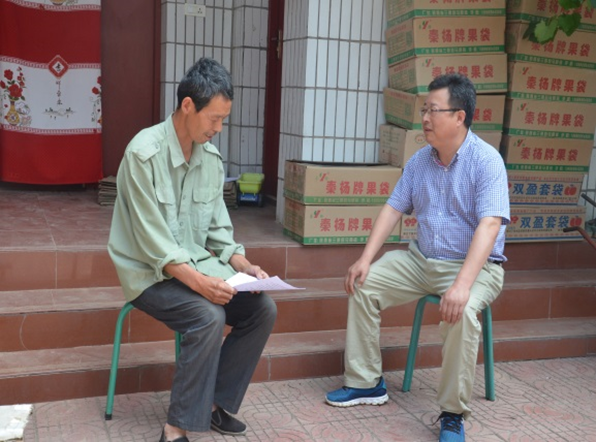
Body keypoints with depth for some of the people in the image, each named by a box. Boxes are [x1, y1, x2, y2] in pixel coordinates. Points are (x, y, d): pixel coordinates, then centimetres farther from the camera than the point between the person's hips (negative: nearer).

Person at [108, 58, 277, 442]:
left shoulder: (211, 157, 3)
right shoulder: (145, 152, -19)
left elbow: (218, 230, 8)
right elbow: (153, 241, -23)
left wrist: (245, 266, -8)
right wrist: (198, 281, -32)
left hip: (198, 267, 7)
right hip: (151, 273, -7)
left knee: (263, 308, -9)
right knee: (209, 316, -30)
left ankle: (214, 401, 4)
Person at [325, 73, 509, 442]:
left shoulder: (486, 160, -17)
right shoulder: (420, 160, 4)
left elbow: (490, 224, -26)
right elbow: (394, 208, 6)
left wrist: (463, 284, -37)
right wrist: (366, 258, -5)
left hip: (475, 266, -7)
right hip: (421, 260, 7)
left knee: (462, 312, -35)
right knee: (363, 285, -3)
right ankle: (366, 383, 6)